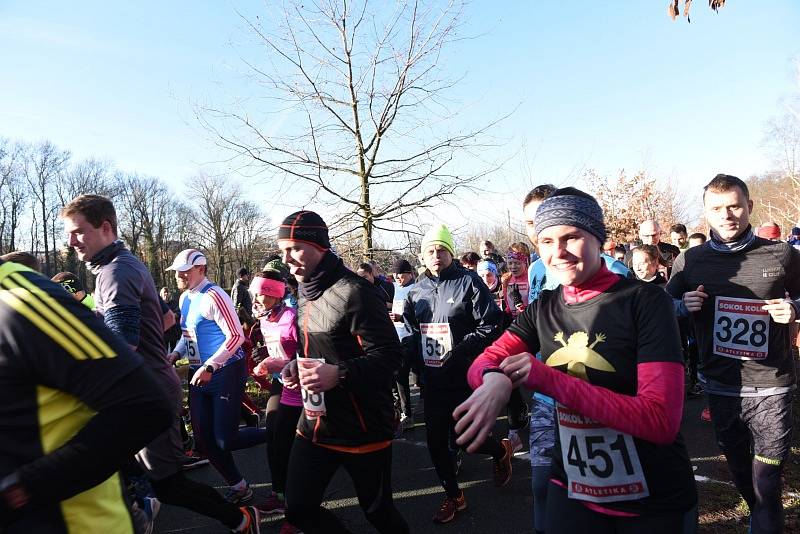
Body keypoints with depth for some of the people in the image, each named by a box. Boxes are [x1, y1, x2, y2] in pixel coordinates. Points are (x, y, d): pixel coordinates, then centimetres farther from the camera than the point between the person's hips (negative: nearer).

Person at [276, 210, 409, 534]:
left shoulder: (354, 292, -19)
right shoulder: (305, 293, 8)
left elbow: (389, 355, -22)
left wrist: (339, 374, -34)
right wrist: (295, 368, 3)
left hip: (362, 429, -7)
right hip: (314, 424, 8)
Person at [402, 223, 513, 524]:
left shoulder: (468, 282, -10)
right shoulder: (417, 291, 7)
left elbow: (492, 326, -15)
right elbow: (412, 332, 18)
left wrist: (457, 352, -21)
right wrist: (408, 352, -2)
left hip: (465, 379, -5)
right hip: (433, 379, 6)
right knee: (435, 440, 10)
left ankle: (501, 451, 38)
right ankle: (453, 496, 33)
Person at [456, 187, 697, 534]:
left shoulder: (644, 300, -17)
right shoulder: (543, 309, 0)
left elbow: (662, 420, -23)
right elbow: (483, 362, -5)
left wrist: (547, 378, -29)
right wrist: (495, 378, -30)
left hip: (653, 500, -3)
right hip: (572, 489, 3)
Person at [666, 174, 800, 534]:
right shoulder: (690, 261, -1)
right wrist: (684, 305, -12)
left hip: (771, 388, -2)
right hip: (720, 387, 2)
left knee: (766, 486, 0)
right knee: (739, 471, 21)